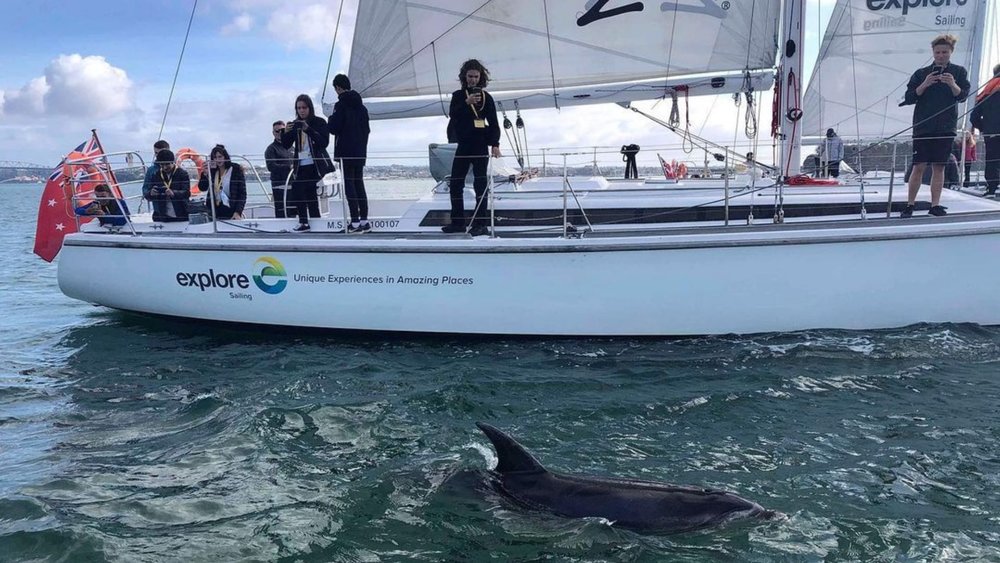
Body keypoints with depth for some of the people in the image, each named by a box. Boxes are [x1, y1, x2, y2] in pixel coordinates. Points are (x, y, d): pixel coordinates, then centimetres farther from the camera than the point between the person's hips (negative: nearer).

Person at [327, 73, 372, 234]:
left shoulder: (340, 105, -10)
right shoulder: (361, 106, 12)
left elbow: (334, 129, -14)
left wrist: (331, 118, 6)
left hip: (345, 152, -7)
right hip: (360, 152, 7)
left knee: (349, 185, -5)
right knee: (359, 184, 11)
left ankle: (355, 222, -8)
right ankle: (364, 220, 10)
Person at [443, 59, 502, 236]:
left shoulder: (486, 97, 3)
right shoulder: (458, 96, 9)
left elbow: (494, 123, 1)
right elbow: (452, 114, -9)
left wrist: (495, 144, -11)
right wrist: (467, 102, -25)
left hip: (480, 146, -3)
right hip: (463, 146, 3)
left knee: (480, 184, -4)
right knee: (455, 183, 5)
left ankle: (480, 224, -3)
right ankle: (458, 222, 16)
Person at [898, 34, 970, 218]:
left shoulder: (959, 72, 8)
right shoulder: (921, 73, 7)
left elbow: (963, 95, -2)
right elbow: (909, 98, 2)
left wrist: (953, 85, -21)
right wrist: (924, 85, -14)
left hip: (946, 127, 1)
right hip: (922, 127, -1)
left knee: (939, 167, 2)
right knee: (919, 167, -5)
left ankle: (935, 205, 5)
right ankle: (909, 205, -1)